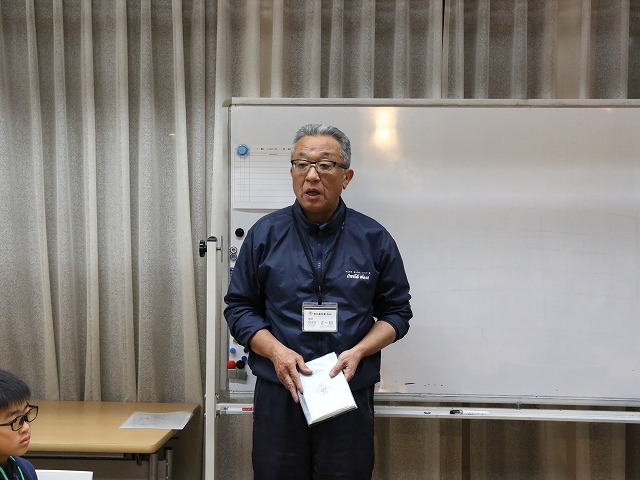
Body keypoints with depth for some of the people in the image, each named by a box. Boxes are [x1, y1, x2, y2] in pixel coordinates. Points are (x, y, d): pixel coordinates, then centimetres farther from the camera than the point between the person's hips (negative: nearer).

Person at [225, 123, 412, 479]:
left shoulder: (374, 239, 1)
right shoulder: (265, 234, 2)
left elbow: (397, 312, 7)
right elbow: (239, 307, 5)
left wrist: (358, 352, -10)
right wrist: (276, 351, -11)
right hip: (278, 396, 1)